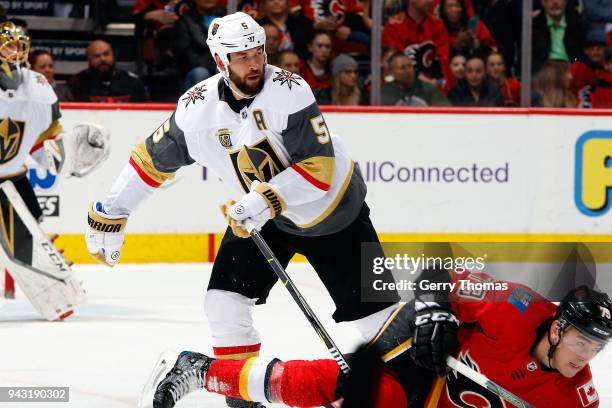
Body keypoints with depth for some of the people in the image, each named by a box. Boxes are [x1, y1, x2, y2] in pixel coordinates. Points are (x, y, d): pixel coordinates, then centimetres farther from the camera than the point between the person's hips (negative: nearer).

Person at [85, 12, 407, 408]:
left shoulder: (288, 90, -28)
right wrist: (110, 215, 0)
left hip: (332, 208, -4)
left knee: (371, 300, -3)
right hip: (258, 212, 4)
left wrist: (265, 201, -39)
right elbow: (152, 159, -2)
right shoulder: (198, 109, -16)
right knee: (226, 296, -9)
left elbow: (319, 167, -30)